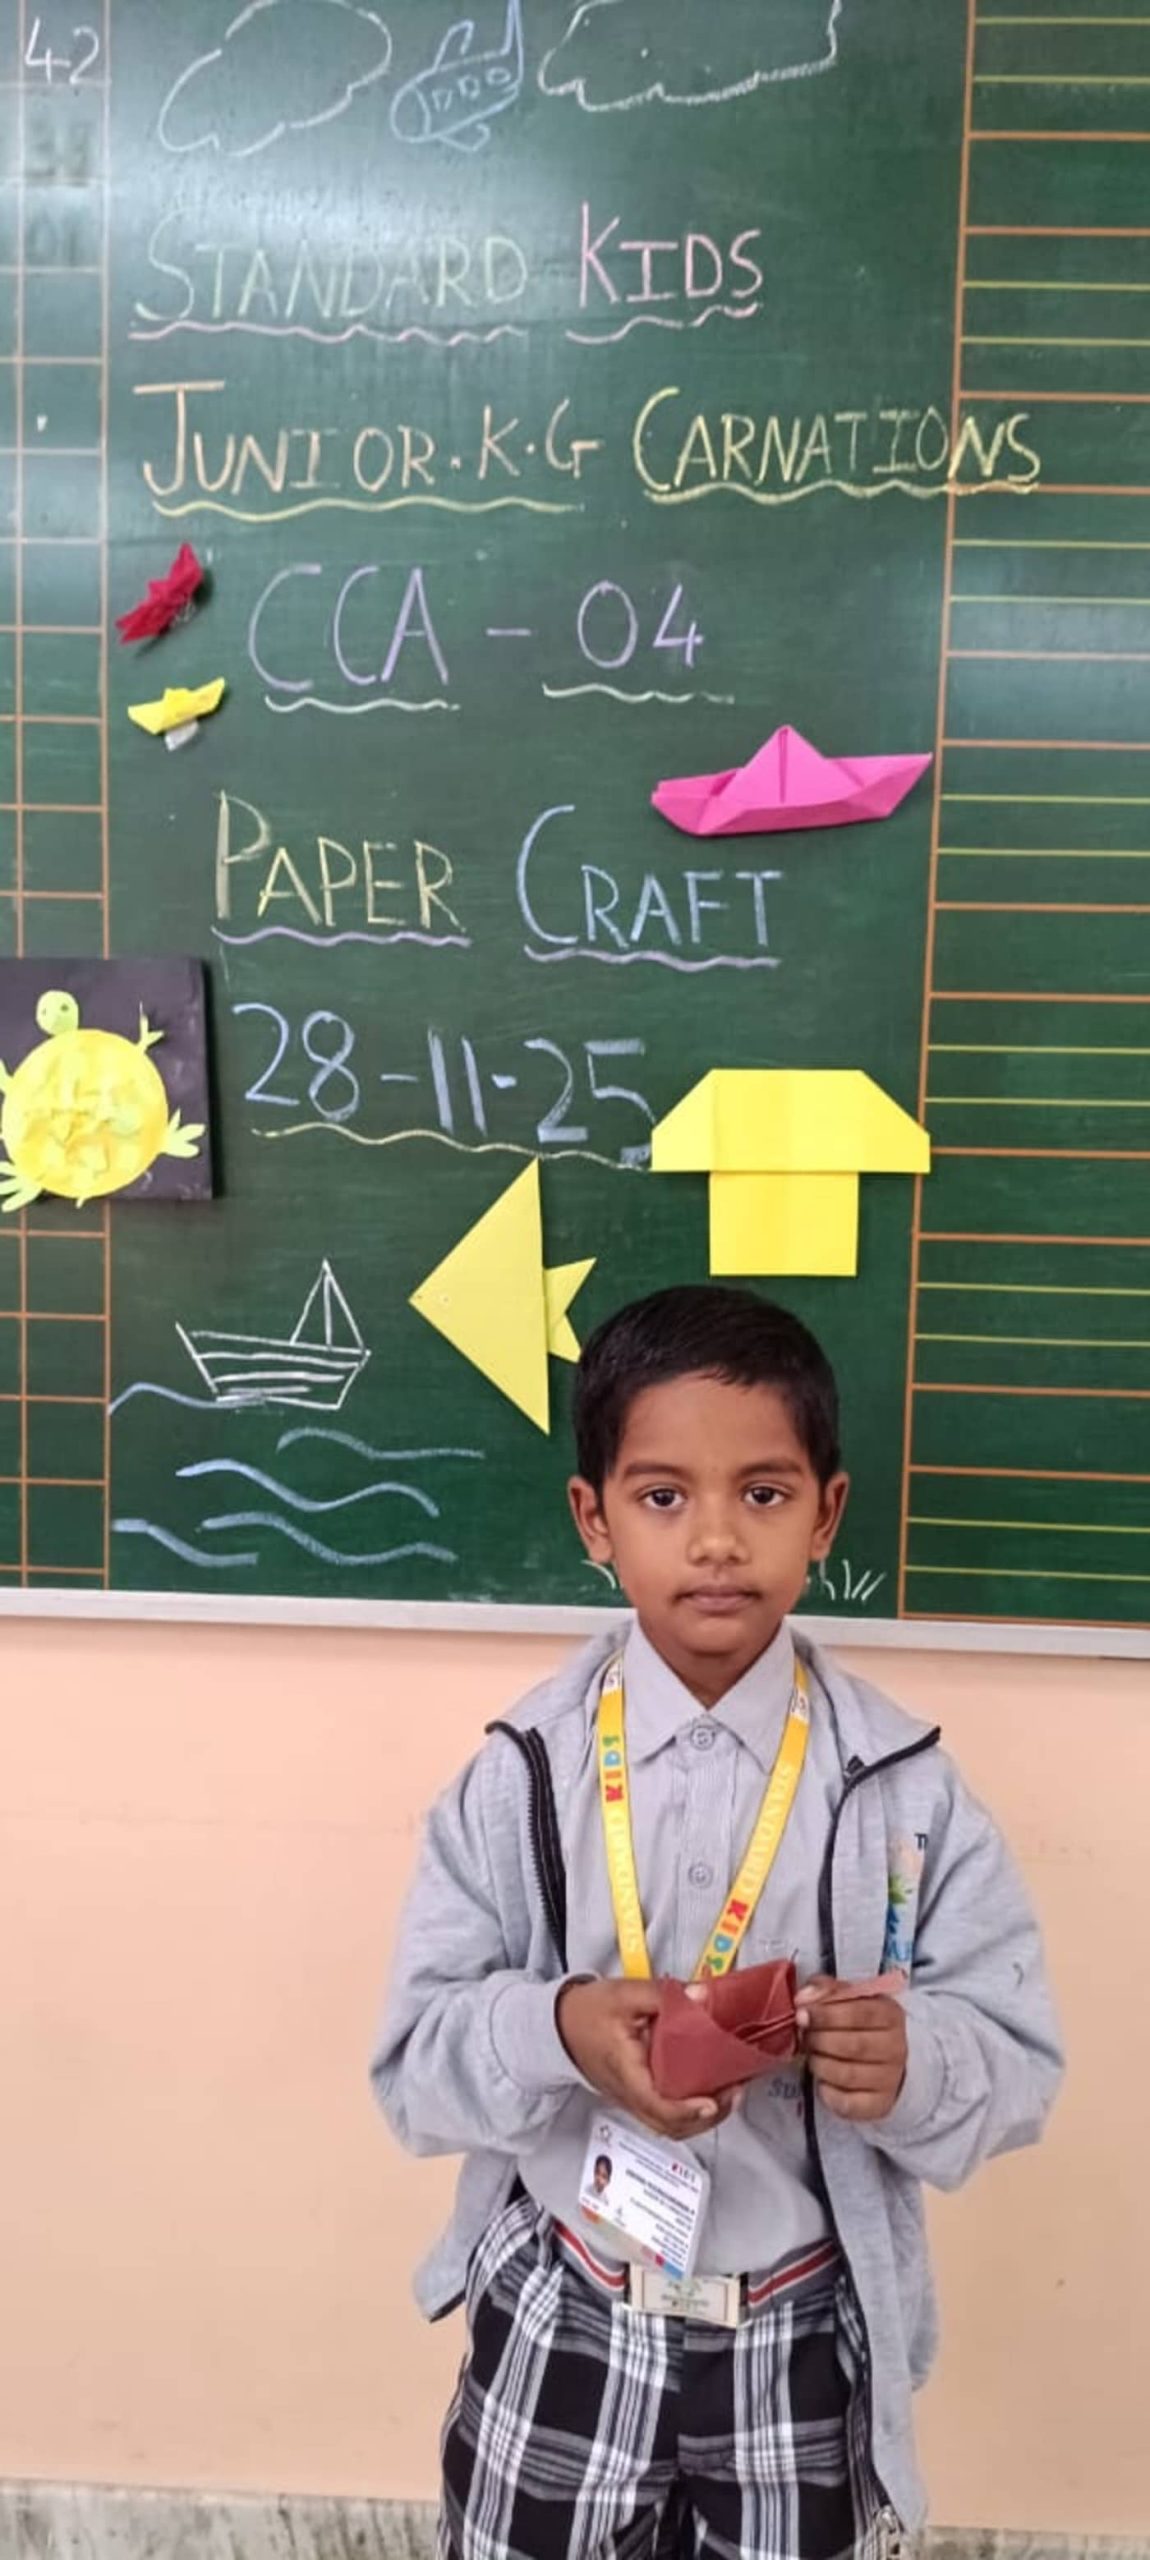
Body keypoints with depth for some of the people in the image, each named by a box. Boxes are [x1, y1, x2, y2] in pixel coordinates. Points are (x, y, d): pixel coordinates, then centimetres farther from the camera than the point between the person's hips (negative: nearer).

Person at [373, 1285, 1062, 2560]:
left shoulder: (904, 1785, -11)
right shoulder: (521, 1776, -11)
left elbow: (1017, 2058, -8)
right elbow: (415, 2059, -9)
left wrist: (915, 2059, -29)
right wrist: (556, 2030, -29)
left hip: (803, 2344, 0)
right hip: (560, 2330, 0)